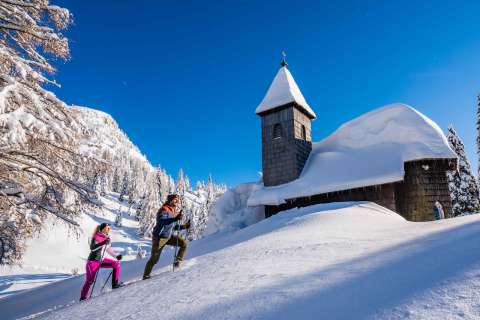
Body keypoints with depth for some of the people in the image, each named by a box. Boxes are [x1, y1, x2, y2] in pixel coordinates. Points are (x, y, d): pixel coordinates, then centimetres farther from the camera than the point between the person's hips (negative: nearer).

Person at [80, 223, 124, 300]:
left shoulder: (107, 238, 3)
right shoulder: (97, 237, -18)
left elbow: (108, 249, 18)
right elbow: (92, 248, -32)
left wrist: (116, 256, 11)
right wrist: (103, 243, -40)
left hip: (101, 260, 7)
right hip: (93, 261, -7)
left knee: (116, 264, -6)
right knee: (90, 281, -6)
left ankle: (115, 284, -1)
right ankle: (83, 298, 11)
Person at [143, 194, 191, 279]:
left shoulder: (174, 212, 8)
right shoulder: (164, 209, -17)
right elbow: (161, 221, -35)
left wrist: (184, 226, 4)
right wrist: (175, 219, -45)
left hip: (169, 236, 7)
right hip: (159, 238, -7)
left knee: (184, 243, -7)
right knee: (154, 259, 1)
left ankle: (177, 262, 2)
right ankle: (146, 276, 19)